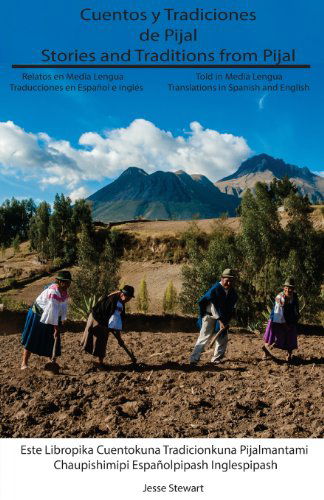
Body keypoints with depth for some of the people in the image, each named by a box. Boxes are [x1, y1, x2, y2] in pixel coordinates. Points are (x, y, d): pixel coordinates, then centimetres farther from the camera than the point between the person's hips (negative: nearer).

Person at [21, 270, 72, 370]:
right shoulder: (53, 292, -31)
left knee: (51, 340, 15)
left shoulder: (64, 291, -6)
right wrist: (56, 329, -28)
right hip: (38, 317, -8)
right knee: (32, 340, 1)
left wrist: (61, 321, -5)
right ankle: (24, 363, 11)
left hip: (50, 318, 8)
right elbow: (52, 311, -32)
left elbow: (63, 307, -1)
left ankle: (52, 360, 31)